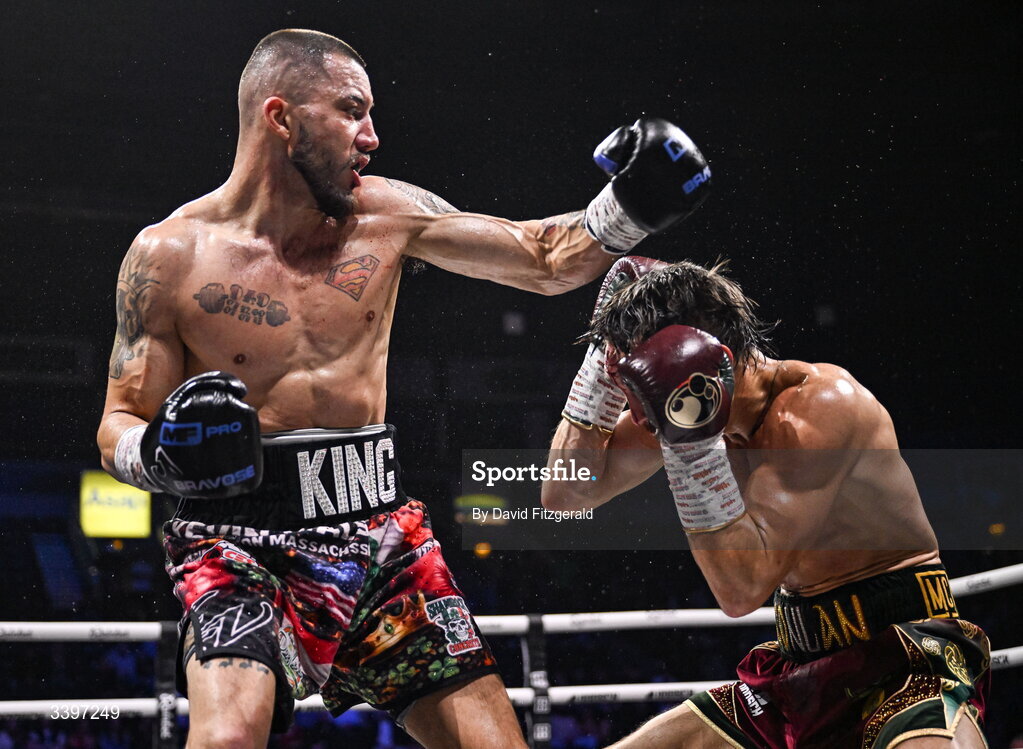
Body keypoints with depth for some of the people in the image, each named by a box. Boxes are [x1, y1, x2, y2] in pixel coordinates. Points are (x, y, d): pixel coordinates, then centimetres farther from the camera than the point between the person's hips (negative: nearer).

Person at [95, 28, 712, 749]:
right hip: (243, 545, -4)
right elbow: (118, 427, 0)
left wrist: (626, 209, -6)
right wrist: (159, 454, -23)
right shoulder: (170, 255, -5)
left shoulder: (384, 215, 4)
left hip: (381, 537, 4)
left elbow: (546, 262, 11)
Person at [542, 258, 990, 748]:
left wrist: (690, 437, -31)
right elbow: (566, 494, 8)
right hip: (801, 669, 8)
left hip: (906, 662, -8)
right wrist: (604, 358, -1)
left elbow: (742, 589, -25)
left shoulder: (822, 401, -20)